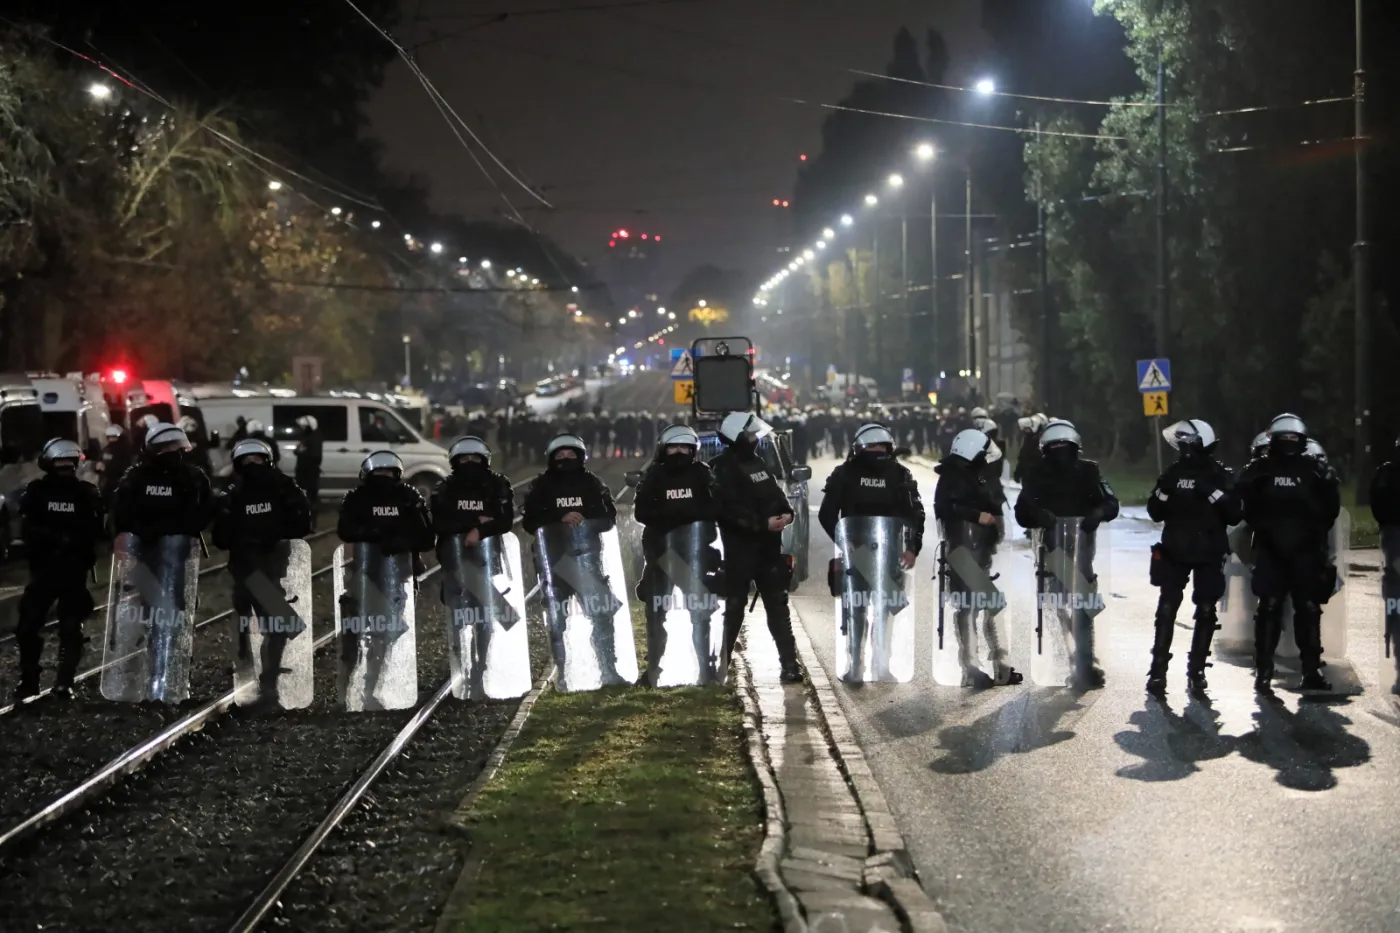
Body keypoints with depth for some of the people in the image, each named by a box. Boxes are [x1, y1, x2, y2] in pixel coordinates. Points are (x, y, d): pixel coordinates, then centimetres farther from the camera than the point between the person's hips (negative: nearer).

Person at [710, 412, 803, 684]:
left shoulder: (757, 462, 16)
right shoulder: (723, 468, -11)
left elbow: (775, 493, 19)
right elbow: (729, 509, -20)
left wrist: (786, 512, -2)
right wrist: (763, 523, -23)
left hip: (768, 547, 8)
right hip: (739, 551, -8)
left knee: (778, 606, 5)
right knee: (734, 608, -1)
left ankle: (789, 664, 5)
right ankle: (720, 664, 8)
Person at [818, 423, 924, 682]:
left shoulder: (900, 475, 3)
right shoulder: (846, 474, -2)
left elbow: (915, 514, 4)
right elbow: (827, 514, -1)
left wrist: (912, 549, -7)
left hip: (890, 554, 1)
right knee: (856, 611, 1)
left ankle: (882, 666, 11)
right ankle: (855, 666, 6)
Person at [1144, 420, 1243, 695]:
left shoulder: (1221, 476, -4)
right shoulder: (1173, 473, 5)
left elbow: (1235, 515, -12)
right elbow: (1155, 512, 7)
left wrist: (1214, 493, -24)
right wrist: (1164, 491, -11)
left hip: (1209, 555, -2)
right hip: (1174, 551, 2)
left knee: (1206, 612, 2)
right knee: (1166, 609, -4)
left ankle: (1196, 670, 10)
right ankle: (1158, 670, -2)